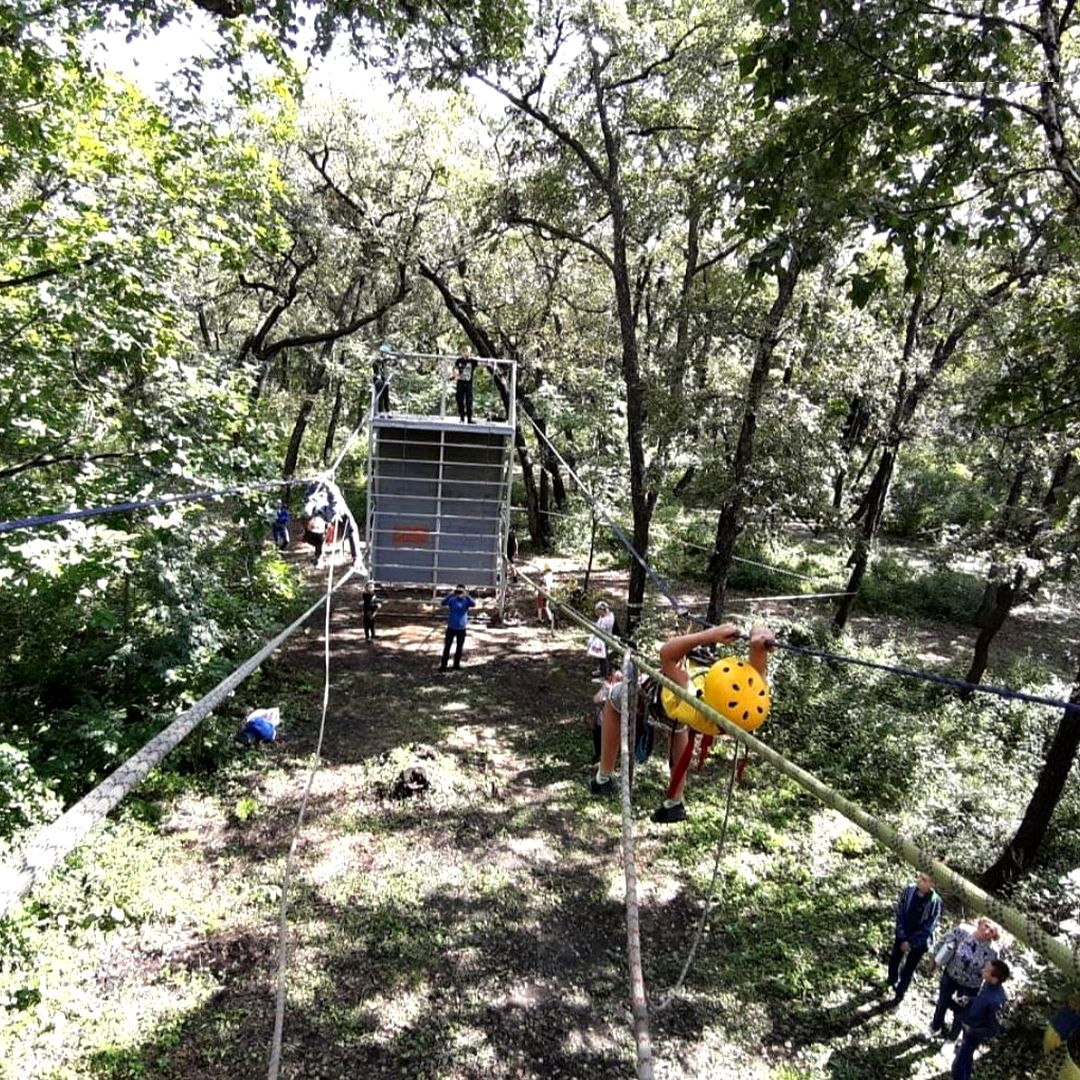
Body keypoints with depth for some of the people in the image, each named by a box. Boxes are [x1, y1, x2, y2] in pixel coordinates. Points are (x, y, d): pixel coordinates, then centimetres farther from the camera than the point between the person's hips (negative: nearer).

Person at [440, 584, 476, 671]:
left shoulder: (466, 601, -4)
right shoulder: (452, 600, -5)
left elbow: (474, 604, -23)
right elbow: (443, 603, -23)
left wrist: (466, 596, -36)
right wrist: (451, 595, -36)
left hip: (461, 628, 1)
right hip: (451, 628, -1)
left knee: (459, 648, 11)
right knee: (447, 647, 0)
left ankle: (456, 664, 25)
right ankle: (443, 665, 6)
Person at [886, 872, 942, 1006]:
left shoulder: (935, 902, -25)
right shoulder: (908, 890, -18)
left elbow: (929, 928, -18)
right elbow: (900, 914, -10)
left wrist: (911, 943, -15)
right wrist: (903, 938, -14)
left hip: (919, 941, -2)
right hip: (902, 935, 2)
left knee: (909, 968, 14)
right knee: (894, 960, 19)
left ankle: (900, 993, 37)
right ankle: (892, 981, 49)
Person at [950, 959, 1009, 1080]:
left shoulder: (995, 1001, -39)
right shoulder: (988, 984, -15)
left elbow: (994, 1031, -25)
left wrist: (972, 1031, -22)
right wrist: (968, 1001, -8)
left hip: (974, 1034, -8)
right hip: (969, 1027, 8)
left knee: (958, 1065, 9)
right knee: (966, 1057, 31)